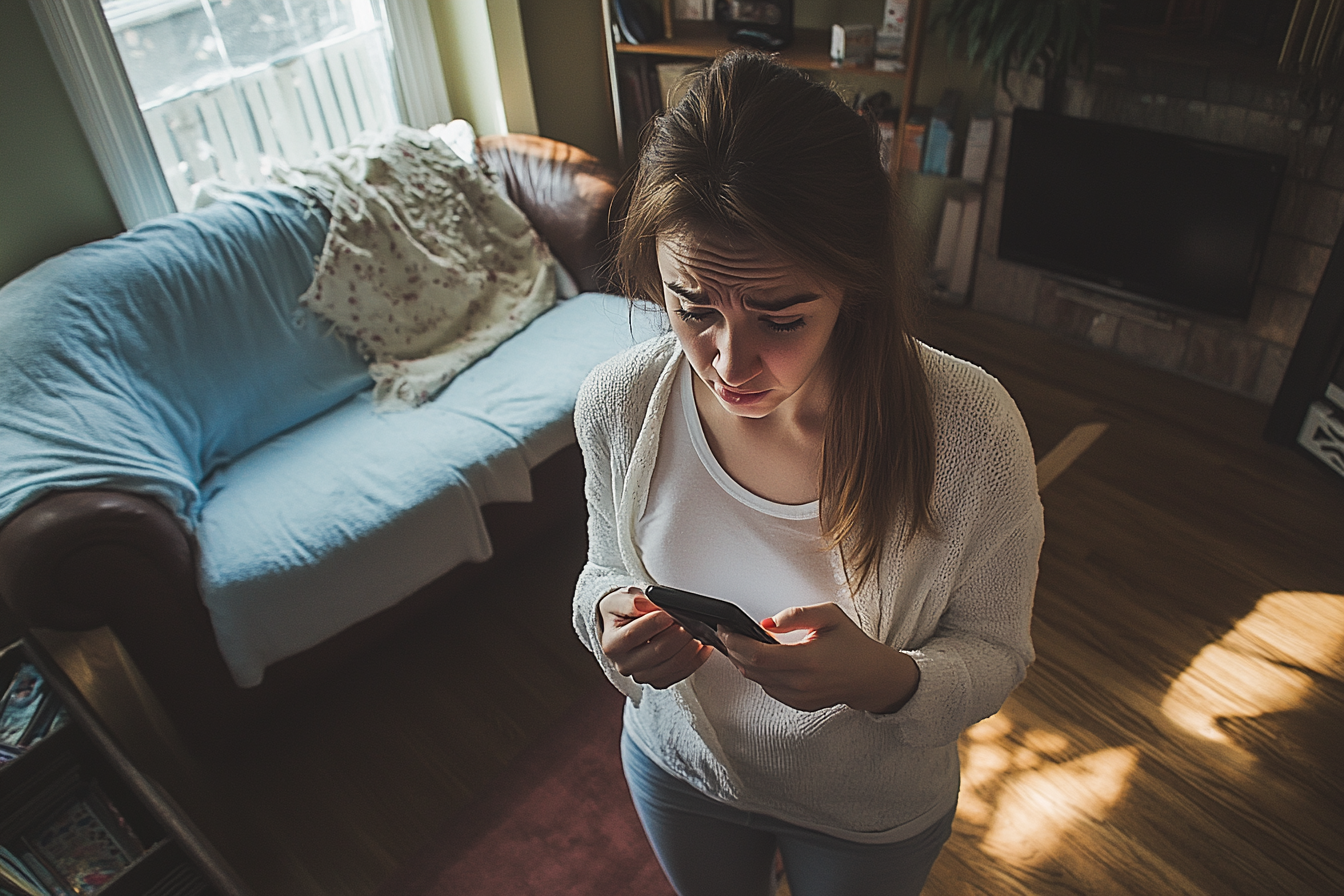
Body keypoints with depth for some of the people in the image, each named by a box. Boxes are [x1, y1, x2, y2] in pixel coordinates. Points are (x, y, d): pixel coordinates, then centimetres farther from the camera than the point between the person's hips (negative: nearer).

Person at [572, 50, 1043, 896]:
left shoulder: (971, 429, -33)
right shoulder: (619, 402, -25)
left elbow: (994, 652, -18)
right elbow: (608, 568, -6)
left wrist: (885, 679, -40)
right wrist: (611, 614, -30)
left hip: (874, 812, -1)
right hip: (677, 766, 2)